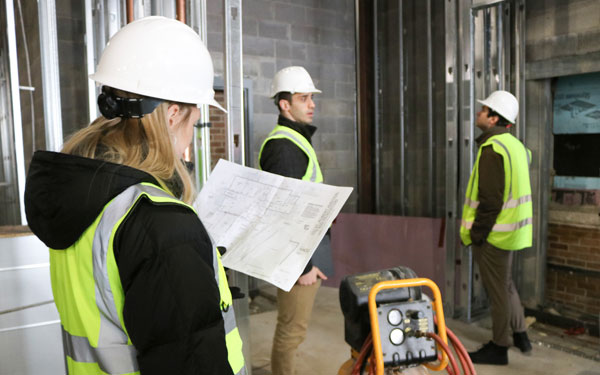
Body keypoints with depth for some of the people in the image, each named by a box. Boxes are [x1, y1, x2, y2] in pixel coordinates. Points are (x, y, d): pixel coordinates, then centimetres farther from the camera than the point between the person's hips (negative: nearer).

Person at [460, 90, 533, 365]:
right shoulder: (515, 145, 12)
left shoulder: (492, 148, -19)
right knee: (505, 284, 23)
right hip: (512, 229, 10)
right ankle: (520, 336, 34)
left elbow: (490, 199, -23)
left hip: (493, 232, -10)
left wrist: (477, 233, -16)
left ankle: (499, 348, 18)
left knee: (497, 290, 3)